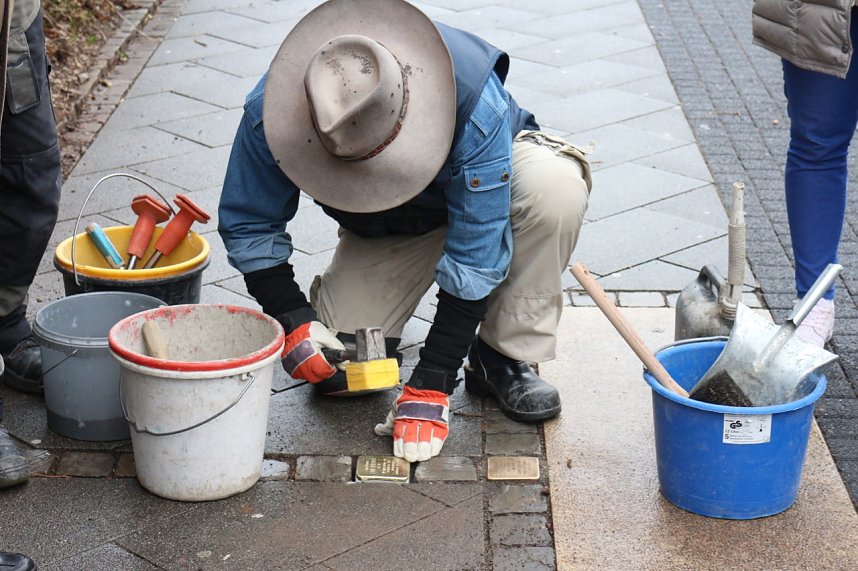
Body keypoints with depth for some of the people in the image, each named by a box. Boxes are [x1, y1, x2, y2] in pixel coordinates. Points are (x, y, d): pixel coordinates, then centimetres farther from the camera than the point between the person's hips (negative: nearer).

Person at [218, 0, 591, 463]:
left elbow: (475, 256, -36)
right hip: (381, 230, 2)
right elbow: (248, 225, -16)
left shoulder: (476, 103, -41)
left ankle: (504, 358, -18)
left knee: (555, 186, -38)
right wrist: (292, 319, -29)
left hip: (479, 186, -1)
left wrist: (430, 386, -35)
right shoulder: (273, 111, -32)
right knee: (334, 374, -17)